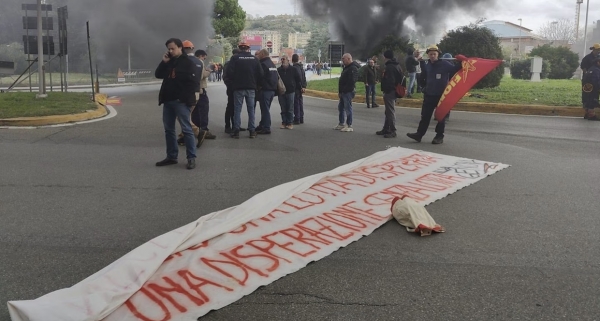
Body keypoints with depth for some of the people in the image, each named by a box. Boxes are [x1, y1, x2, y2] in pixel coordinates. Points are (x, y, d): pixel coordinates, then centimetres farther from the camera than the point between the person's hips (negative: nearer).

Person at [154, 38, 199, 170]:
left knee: (186, 129, -6)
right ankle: (171, 156, 19)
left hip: (181, 101, -8)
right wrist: (164, 62, -1)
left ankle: (191, 158, -3)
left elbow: (193, 82, -14)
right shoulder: (169, 62, 16)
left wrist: (186, 97, -17)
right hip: (168, 100, 8)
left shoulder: (188, 62, -7)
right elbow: (158, 75, 11)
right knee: (168, 129, 11)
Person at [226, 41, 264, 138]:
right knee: (251, 109, 8)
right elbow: (260, 74, 0)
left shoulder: (235, 58, -5)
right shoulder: (254, 59, 2)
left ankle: (236, 131, 1)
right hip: (251, 88, 2)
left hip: (238, 87, -2)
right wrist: (256, 84, 14)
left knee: (237, 109, 3)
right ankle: (252, 131, 7)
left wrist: (233, 81, 7)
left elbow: (229, 72, -11)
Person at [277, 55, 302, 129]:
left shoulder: (293, 69, 2)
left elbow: (299, 79, 9)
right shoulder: (278, 70, 6)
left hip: (290, 92, -2)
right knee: (283, 109, 7)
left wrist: (298, 87, 9)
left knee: (290, 109, 1)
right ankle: (284, 122, 13)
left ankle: (290, 123, 6)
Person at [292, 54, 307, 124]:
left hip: (296, 88, -9)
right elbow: (304, 78, 15)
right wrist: (304, 86, 14)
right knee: (300, 103, 14)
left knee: (296, 103, -5)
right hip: (301, 88, 9)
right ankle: (301, 119, 19)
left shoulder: (294, 68, -15)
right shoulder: (301, 67, 13)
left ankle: (297, 119, -3)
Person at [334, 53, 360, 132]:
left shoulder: (353, 68, -15)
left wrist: (343, 90, -20)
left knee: (348, 108, -6)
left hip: (348, 92, -11)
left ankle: (349, 126, 0)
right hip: (343, 92, 11)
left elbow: (351, 81, -24)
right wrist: (340, 91, 13)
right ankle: (341, 124, 27)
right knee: (341, 107, 16)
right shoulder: (346, 67, 19)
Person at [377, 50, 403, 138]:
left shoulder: (389, 67, -17)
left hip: (389, 91, -11)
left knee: (390, 111, -6)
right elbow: (401, 78, 20)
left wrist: (386, 89, -17)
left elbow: (389, 80, -24)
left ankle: (392, 131, -3)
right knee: (389, 111, 17)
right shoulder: (396, 65, 15)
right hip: (394, 90, 11)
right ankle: (386, 129, 26)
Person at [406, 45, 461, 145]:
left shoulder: (445, 64, -9)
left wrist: (461, 64, -26)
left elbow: (455, 70, -14)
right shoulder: (427, 66, 8)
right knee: (425, 115, 6)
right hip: (429, 95, 5)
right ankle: (419, 134, 9)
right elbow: (423, 76, 23)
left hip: (441, 95, -5)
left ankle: (439, 136, 14)